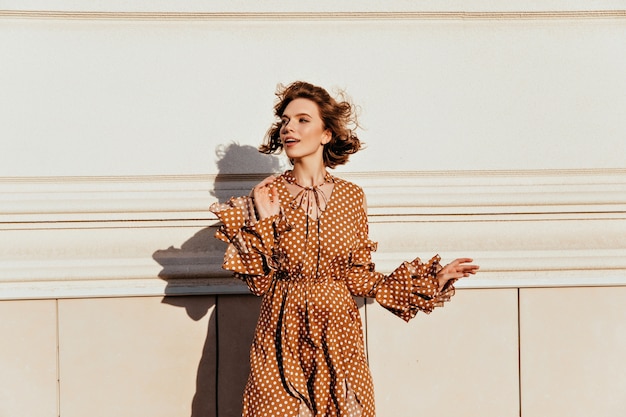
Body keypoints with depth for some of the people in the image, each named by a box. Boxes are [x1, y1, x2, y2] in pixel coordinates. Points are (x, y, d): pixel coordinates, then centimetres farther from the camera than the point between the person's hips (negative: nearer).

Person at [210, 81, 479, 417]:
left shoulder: (351, 196, 1)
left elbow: (358, 276, 5)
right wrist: (266, 221, -14)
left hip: (338, 332, 1)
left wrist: (430, 281, 3)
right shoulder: (267, 194, -3)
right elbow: (259, 282, -4)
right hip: (282, 337, -1)